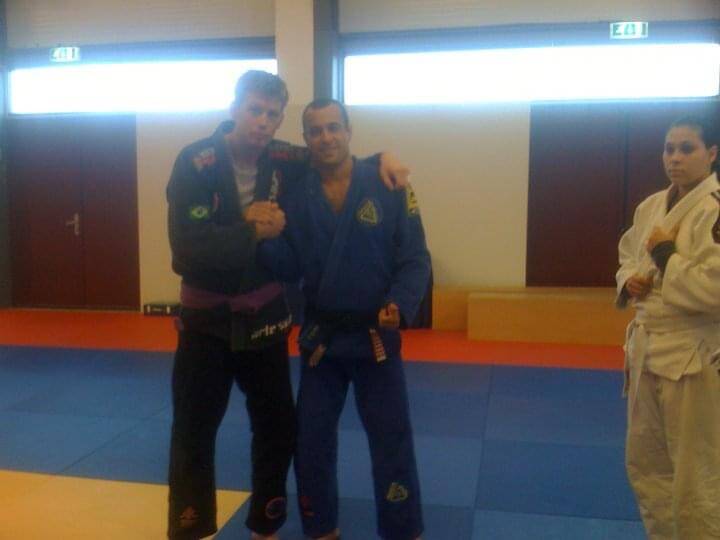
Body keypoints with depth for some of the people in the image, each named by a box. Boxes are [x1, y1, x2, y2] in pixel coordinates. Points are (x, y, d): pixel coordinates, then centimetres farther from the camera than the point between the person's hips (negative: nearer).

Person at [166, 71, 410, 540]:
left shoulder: (283, 160, -5)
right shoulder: (195, 164, -17)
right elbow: (188, 248, -26)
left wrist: (378, 160, -6)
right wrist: (252, 230, -27)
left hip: (265, 316, 4)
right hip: (208, 318, -4)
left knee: (278, 427, 14)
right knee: (194, 431, 8)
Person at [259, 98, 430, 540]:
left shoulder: (389, 188, -8)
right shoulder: (295, 196, -1)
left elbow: (415, 259, -8)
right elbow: (288, 268, -3)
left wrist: (400, 305, -24)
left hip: (376, 335, -2)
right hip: (319, 335, 3)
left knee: (392, 442, 8)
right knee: (311, 441, 14)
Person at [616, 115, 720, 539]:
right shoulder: (651, 206, 8)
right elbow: (629, 257, 19)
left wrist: (665, 255, -17)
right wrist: (629, 282, -2)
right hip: (648, 347, 8)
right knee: (645, 464, 20)